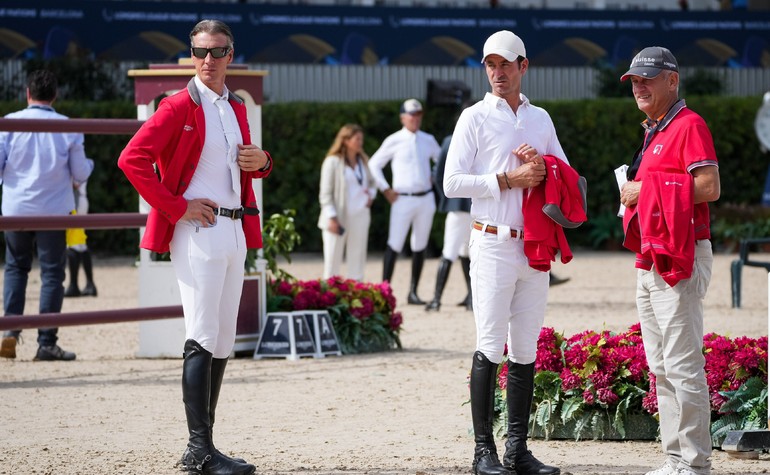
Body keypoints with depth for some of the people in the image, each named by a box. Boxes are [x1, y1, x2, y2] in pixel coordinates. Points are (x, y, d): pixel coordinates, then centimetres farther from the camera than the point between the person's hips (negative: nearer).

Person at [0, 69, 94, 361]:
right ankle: (46, 343, 1)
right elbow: (81, 174, 1)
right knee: (51, 274, 4)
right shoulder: (68, 128, -4)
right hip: (53, 210, -1)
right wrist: (89, 164, 24)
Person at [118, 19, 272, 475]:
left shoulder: (236, 109, 16)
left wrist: (262, 161, 5)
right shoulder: (179, 106, -7)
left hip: (235, 230, 8)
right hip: (197, 230, -8)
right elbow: (132, 159, -15)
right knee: (203, 338, -12)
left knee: (222, 342, 8)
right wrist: (177, 208, -16)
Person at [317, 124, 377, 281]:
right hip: (338, 218, -6)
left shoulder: (363, 161, 10)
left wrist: (371, 194, 4)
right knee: (333, 258, -1)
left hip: (359, 216, 6)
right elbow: (325, 193, -9)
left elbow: (372, 183, 27)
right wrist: (332, 217, -16)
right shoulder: (333, 162, -8)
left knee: (357, 257, 7)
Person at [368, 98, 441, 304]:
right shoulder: (394, 141, -3)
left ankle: (413, 292, 12)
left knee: (420, 247, 6)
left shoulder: (428, 140, 10)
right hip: (403, 200, -5)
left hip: (426, 200, 5)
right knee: (394, 245, -10)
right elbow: (374, 164, 3)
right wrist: (385, 189, -3)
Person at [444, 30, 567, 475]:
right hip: (493, 244, -5)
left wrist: (542, 167, -4)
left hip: (535, 246, 5)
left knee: (526, 350, 5)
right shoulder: (475, 117, 2)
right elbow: (453, 182, -6)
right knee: (490, 347, -8)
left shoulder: (541, 118, 16)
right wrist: (507, 179, -13)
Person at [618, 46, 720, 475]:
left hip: (682, 258, -11)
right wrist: (633, 195, 11)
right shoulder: (653, 132, 21)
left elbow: (709, 186, -21)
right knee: (661, 368, 12)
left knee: (683, 366, -12)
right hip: (651, 259, 11)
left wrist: (648, 189, -16)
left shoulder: (689, 125, -10)